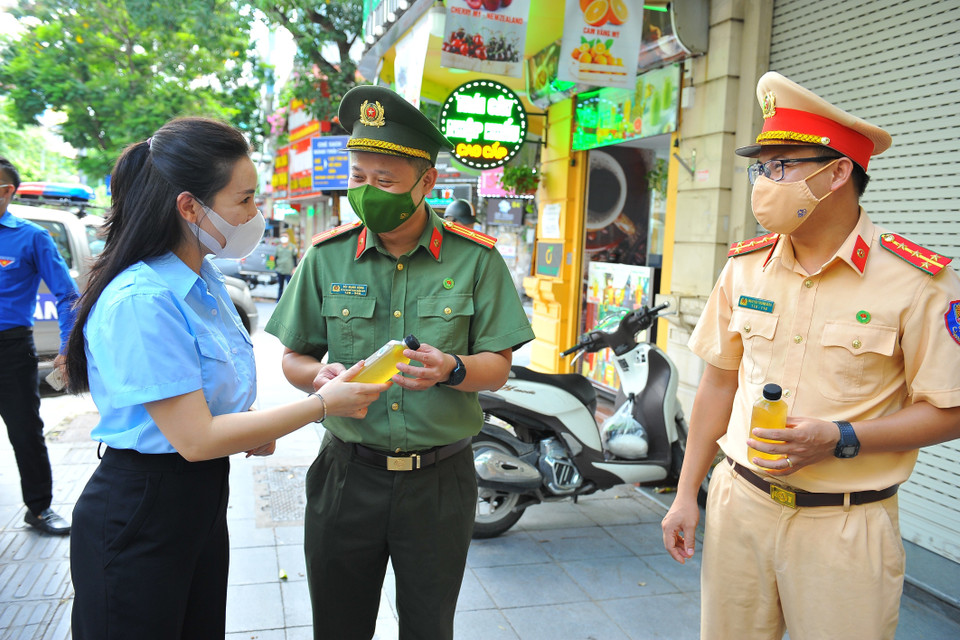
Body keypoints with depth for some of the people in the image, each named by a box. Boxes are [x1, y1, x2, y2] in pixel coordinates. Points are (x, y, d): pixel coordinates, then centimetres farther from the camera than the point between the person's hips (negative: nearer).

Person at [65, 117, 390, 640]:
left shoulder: (204, 279, 6)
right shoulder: (141, 301, -25)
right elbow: (194, 439, -25)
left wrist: (253, 426, 0)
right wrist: (322, 404, -20)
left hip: (204, 498, 9)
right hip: (137, 514, -9)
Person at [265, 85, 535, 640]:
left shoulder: (475, 257, -6)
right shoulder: (327, 256, -1)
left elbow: (498, 367, -4)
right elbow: (294, 357, 5)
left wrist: (451, 370, -24)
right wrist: (319, 376, -17)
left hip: (440, 480, -1)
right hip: (347, 474, 1)